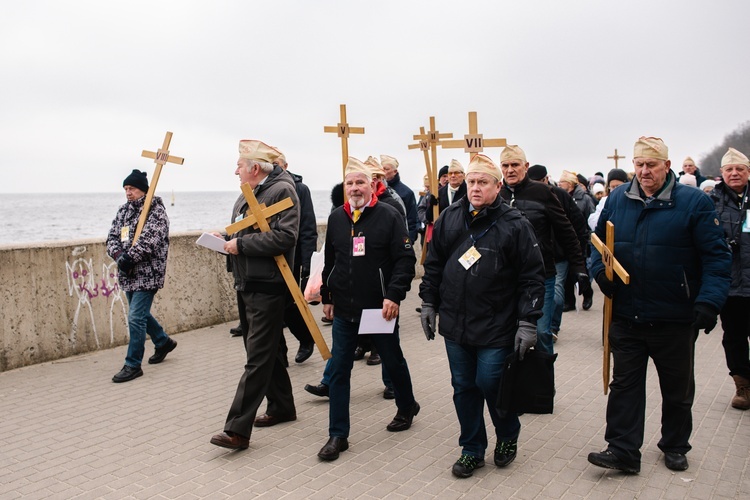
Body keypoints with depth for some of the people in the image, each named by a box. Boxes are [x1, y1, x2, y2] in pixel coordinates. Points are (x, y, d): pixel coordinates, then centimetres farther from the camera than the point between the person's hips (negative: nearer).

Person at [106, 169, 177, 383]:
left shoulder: (156, 211, -9)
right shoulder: (123, 211, 14)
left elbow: (149, 241, -21)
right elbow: (112, 236, 7)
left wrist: (129, 258, -21)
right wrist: (119, 255, -12)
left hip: (147, 274, -8)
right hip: (129, 274, 8)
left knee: (136, 318, -9)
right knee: (140, 314, 20)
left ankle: (133, 365, 2)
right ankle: (164, 342, 42)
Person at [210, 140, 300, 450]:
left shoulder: (282, 191, -12)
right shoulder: (248, 194, 16)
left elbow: (285, 237, -24)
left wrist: (241, 244, -18)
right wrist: (227, 239, 5)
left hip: (267, 288, -10)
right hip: (247, 285, 10)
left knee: (258, 358, -6)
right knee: (267, 351, 18)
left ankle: (238, 429, -4)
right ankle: (282, 407, 33)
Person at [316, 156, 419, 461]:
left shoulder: (388, 216, -8)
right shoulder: (336, 218, 6)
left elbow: (405, 259, -11)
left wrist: (394, 295, -20)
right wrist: (326, 296, 14)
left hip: (380, 308, -3)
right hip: (344, 309, 4)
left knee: (393, 361, 16)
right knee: (339, 370, 3)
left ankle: (407, 407, 43)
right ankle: (338, 435, 14)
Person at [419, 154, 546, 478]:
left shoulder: (514, 225, -7)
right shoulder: (449, 218, 5)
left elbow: (533, 276, -7)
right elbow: (433, 264, 13)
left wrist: (527, 322, -11)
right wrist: (429, 303, 10)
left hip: (496, 328, -4)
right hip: (454, 326, 4)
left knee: (491, 385, 1)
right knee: (463, 388, 12)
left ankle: (508, 437, 32)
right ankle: (472, 449, 30)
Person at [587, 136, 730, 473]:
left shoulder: (694, 202, -8)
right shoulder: (617, 199, 3)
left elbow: (716, 256, -9)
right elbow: (599, 241, 14)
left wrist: (709, 301, -20)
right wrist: (601, 271, -5)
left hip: (675, 318, -2)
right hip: (626, 315, 2)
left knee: (678, 388, 15)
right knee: (624, 383, 6)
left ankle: (675, 447, 35)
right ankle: (622, 450, 14)